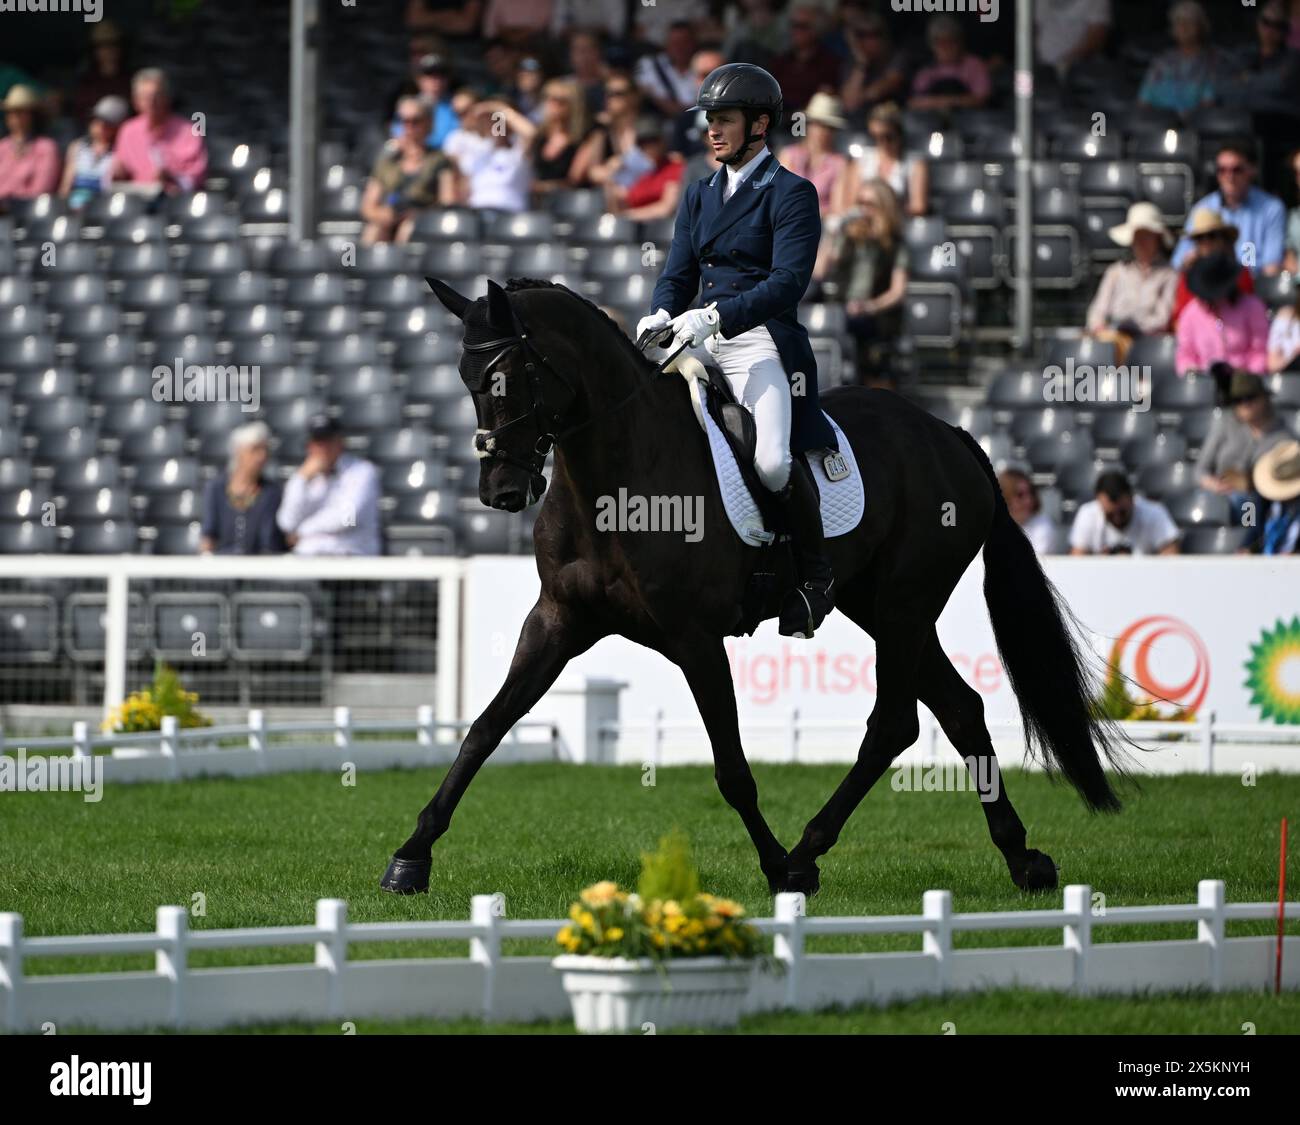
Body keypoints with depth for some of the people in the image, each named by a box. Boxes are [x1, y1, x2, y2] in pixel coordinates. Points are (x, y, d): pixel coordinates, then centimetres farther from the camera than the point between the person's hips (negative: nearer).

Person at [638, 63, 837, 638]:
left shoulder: (791, 194, -3)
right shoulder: (699, 196, 18)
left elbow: (788, 282, -14)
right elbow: (678, 274, 16)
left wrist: (715, 316, -26)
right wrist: (660, 317, -8)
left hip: (762, 340, -7)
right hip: (700, 343, 7)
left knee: (771, 460, -28)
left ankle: (815, 574, -7)